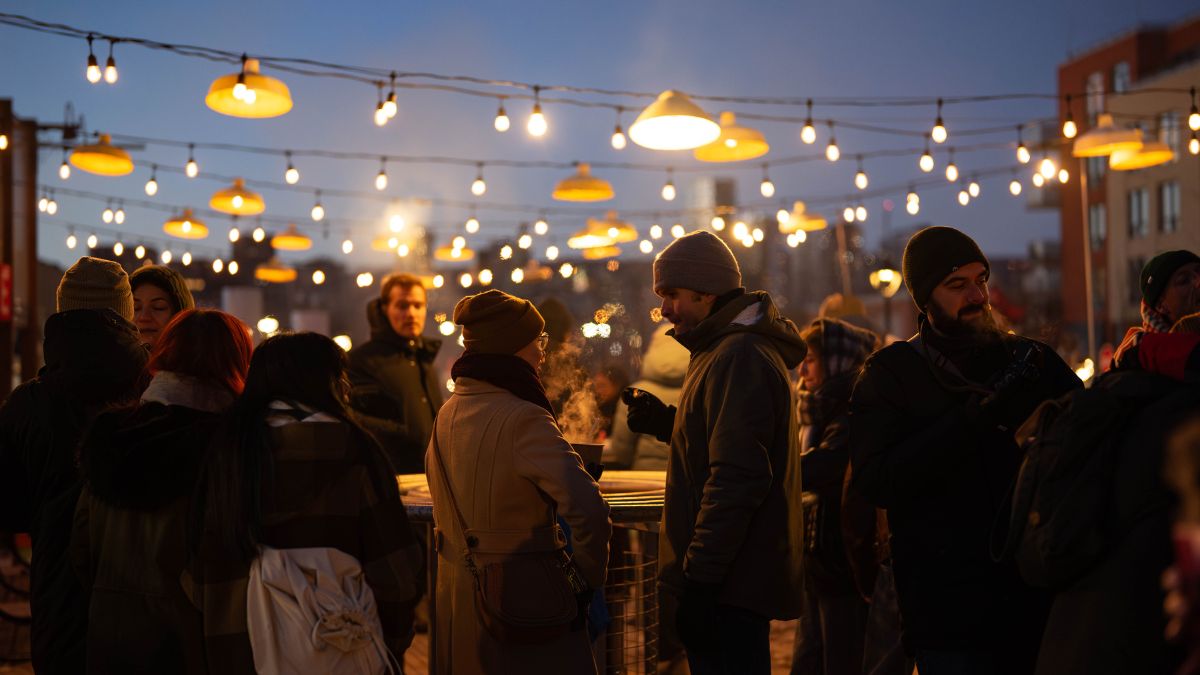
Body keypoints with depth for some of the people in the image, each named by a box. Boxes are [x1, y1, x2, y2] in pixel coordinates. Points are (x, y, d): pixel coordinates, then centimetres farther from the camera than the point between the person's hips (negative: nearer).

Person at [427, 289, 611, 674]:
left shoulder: (448, 414, 5)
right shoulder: (523, 418, -20)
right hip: (524, 596, -8)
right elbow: (587, 508, -29)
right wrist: (589, 577, -15)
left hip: (457, 595, 8)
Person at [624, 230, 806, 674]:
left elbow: (737, 479, -25)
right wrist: (664, 421, 9)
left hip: (730, 584, -11)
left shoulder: (739, 358, -18)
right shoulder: (733, 349, 16)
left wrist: (699, 578, -23)